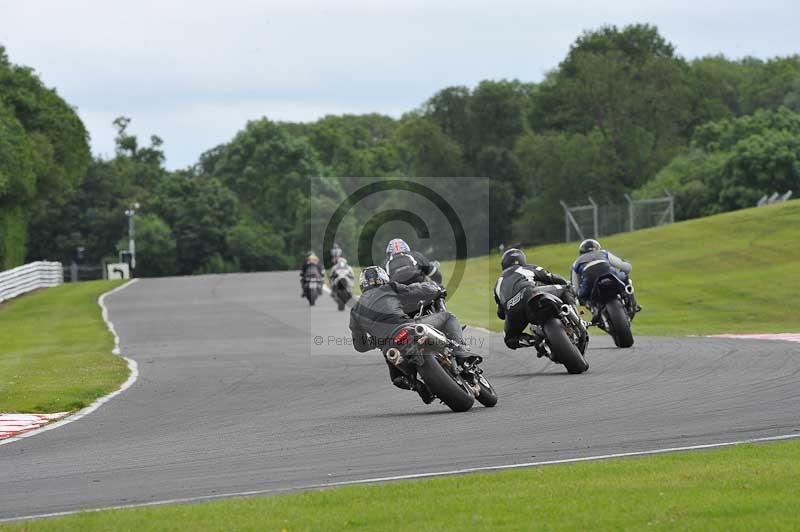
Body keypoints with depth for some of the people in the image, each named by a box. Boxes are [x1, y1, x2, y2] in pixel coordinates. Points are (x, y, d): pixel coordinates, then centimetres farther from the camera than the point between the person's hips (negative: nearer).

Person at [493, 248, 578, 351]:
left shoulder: (498, 284, 36)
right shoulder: (529, 268, 30)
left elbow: (501, 314, 37)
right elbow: (557, 280, 26)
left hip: (511, 310, 2)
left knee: (510, 340, 27)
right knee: (566, 289, 15)